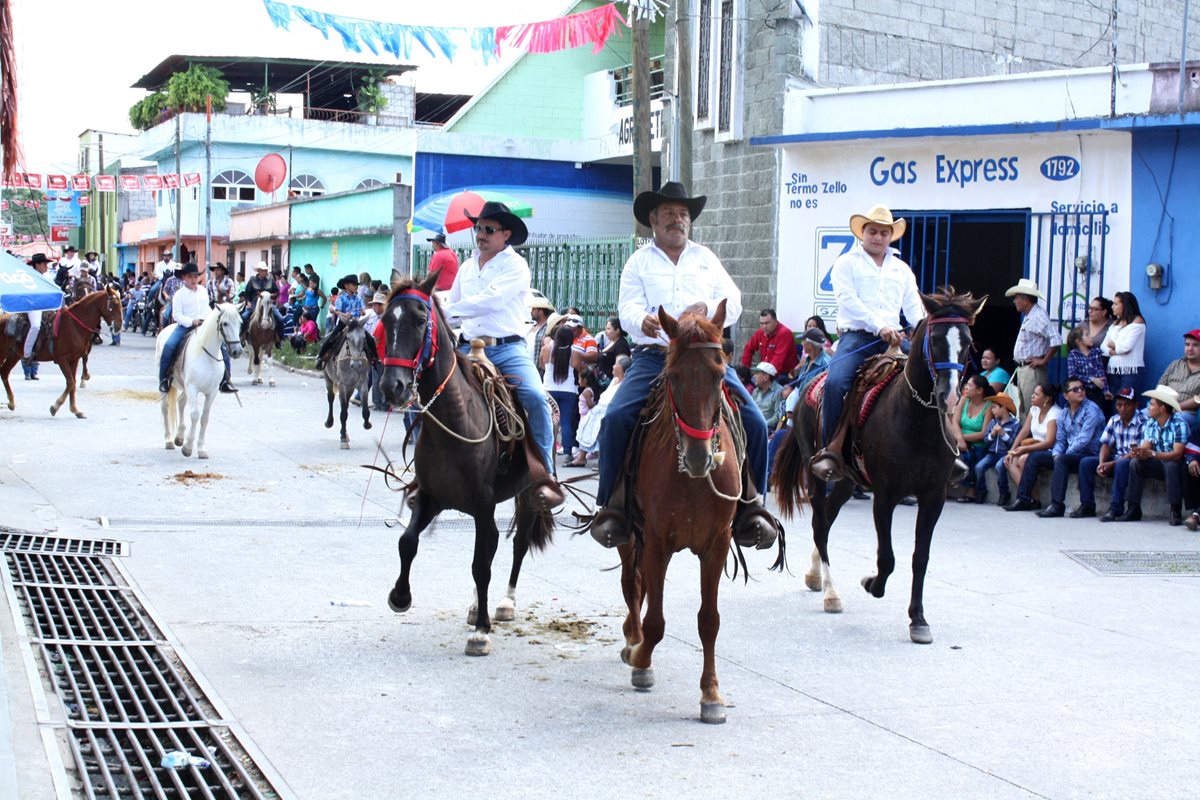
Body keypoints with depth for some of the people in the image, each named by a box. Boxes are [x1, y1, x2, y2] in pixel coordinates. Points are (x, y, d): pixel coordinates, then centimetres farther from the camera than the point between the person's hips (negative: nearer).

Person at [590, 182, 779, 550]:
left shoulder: (706, 258, 20)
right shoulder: (640, 261, 13)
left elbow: (732, 304, 11)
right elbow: (628, 308, 0)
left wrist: (709, 310, -13)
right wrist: (643, 320, -24)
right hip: (652, 356, -2)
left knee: (754, 422, -13)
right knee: (616, 418, -24)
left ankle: (749, 506, 1)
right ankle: (612, 508, -11)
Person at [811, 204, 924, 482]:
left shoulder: (901, 269, 24)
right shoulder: (846, 263, 8)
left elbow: (914, 305, 16)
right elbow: (848, 300, -7)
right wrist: (879, 326, -20)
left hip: (893, 340, 4)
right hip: (856, 337, -4)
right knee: (836, 382, -30)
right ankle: (830, 452, -25)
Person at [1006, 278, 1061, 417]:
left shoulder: (1038, 316, -16)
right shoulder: (1028, 316, 15)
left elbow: (1056, 339, -27)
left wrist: (1044, 360, -17)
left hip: (1033, 371, -10)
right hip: (1022, 369, 10)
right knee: (1023, 410, 14)